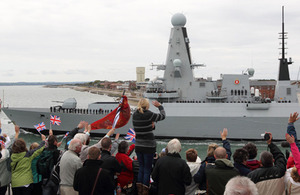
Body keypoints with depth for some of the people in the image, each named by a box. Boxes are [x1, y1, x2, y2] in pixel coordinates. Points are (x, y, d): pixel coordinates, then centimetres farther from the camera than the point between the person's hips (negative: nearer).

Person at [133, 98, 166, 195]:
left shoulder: (134, 115, 4)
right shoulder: (149, 114, -14)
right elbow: (163, 116, 2)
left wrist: (151, 126, 4)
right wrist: (160, 106, 16)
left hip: (138, 146, 6)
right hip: (148, 147, -6)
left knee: (141, 168, 15)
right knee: (147, 169, 1)